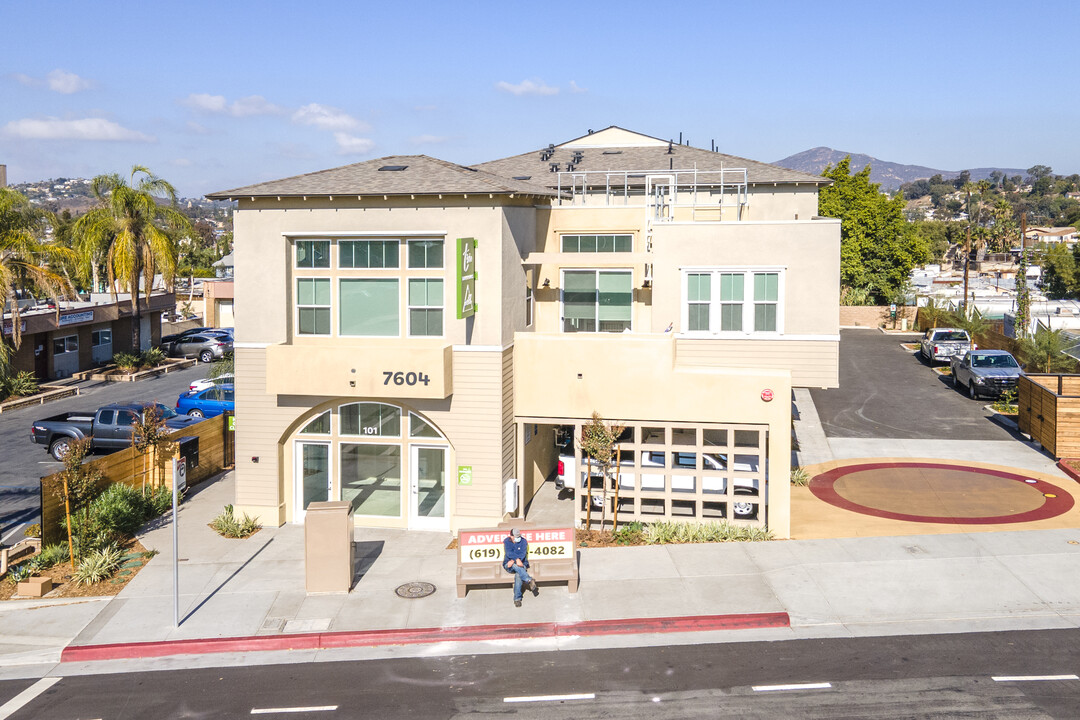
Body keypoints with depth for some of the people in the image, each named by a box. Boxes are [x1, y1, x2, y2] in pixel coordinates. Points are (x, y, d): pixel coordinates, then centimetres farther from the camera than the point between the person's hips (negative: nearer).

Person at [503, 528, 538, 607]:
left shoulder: (523, 541, 3)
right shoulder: (506, 541, 2)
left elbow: (523, 554, -9)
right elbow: (509, 553, -14)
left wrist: (513, 560, -24)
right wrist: (517, 559, -32)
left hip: (521, 563, 0)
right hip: (509, 565, 0)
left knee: (518, 575, -34)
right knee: (515, 565, -37)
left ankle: (517, 599, -35)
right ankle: (529, 580, -49)